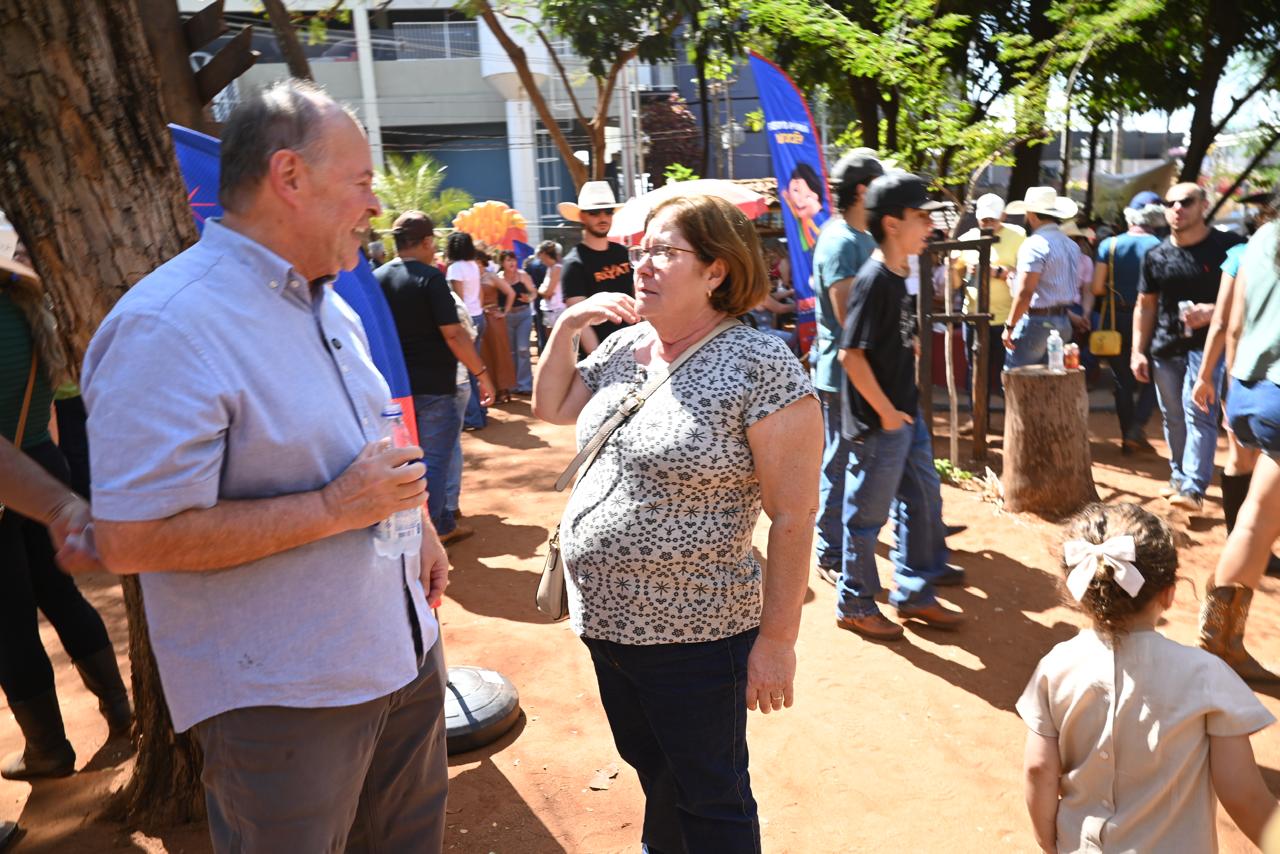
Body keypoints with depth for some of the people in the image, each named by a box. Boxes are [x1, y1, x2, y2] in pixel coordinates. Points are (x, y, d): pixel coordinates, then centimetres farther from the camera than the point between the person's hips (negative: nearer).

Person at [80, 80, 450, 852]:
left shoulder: (327, 302, 8)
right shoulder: (169, 326, -22)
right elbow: (130, 540, -26)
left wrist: (414, 521, 10)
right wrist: (335, 508, -26)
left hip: (402, 653, 8)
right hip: (283, 698, -8)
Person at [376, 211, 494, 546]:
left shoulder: (377, 278, 6)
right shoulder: (430, 277, -13)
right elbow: (453, 334, -19)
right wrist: (482, 373, -12)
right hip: (433, 387, -7)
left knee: (415, 461, 18)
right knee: (434, 463, 1)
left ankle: (444, 525, 30)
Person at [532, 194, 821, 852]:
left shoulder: (761, 366, -18)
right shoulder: (624, 346, 4)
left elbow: (793, 517, -17)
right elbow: (550, 407, 17)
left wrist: (777, 639, -16)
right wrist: (567, 327, 2)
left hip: (693, 636, -6)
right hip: (604, 620, 7)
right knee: (651, 771, 27)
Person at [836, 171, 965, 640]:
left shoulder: (898, 277, 9)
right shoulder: (873, 281, -19)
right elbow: (851, 354, -24)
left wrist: (907, 408, 16)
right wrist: (886, 411, -18)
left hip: (906, 414, 10)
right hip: (879, 424, -9)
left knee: (924, 499, 17)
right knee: (868, 515, 4)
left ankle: (914, 594, 32)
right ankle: (854, 605, 21)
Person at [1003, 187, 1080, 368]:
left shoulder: (1035, 244, -14)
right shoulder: (1071, 245, 14)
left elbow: (1025, 292, -20)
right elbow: (1076, 286, 17)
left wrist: (1010, 326, -15)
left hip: (1036, 321, -9)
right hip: (1064, 322, 9)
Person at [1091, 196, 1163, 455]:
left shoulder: (1109, 245, -2)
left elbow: (1097, 288, -6)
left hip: (1116, 320, 2)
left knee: (1123, 382, 12)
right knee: (1149, 378, 12)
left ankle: (1127, 438, 16)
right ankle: (1137, 428, -5)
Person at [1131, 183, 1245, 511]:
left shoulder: (1227, 247, -5)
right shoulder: (1156, 256, 8)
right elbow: (1145, 306, 12)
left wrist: (1213, 311, -21)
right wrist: (1137, 351, 7)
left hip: (1207, 344, -4)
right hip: (1165, 348, 5)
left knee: (1197, 412, -14)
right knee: (1173, 416, 11)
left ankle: (1193, 486, -14)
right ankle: (1178, 477, 25)